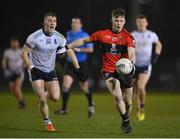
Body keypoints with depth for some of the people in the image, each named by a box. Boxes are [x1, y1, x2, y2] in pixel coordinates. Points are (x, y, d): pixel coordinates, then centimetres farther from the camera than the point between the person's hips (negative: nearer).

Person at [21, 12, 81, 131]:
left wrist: (78, 68, -2)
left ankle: (45, 94, 28)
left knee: (55, 97, -8)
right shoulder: (35, 37, -17)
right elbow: (24, 53, -11)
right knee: (42, 100, -13)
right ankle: (47, 122, 8)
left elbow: (70, 52, 4)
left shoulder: (59, 37, -6)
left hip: (51, 71, 3)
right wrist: (31, 68, -19)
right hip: (36, 71, -3)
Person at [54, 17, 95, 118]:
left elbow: (90, 49, -12)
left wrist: (78, 50, -21)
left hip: (81, 63, -4)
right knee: (66, 84, -13)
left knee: (84, 87, 10)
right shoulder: (69, 34, 8)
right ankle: (64, 108, -10)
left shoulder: (84, 35, -9)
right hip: (70, 63, 4)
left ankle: (91, 105, 36)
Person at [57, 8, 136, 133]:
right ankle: (125, 121, -3)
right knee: (118, 96, -24)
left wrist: (131, 63, -40)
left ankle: (126, 121, 37)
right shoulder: (103, 34, 0)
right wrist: (67, 47, 9)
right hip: (109, 71, -1)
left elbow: (132, 54, -18)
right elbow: (84, 40, 12)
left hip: (124, 71, 1)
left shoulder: (128, 36, -5)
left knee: (128, 103, 8)